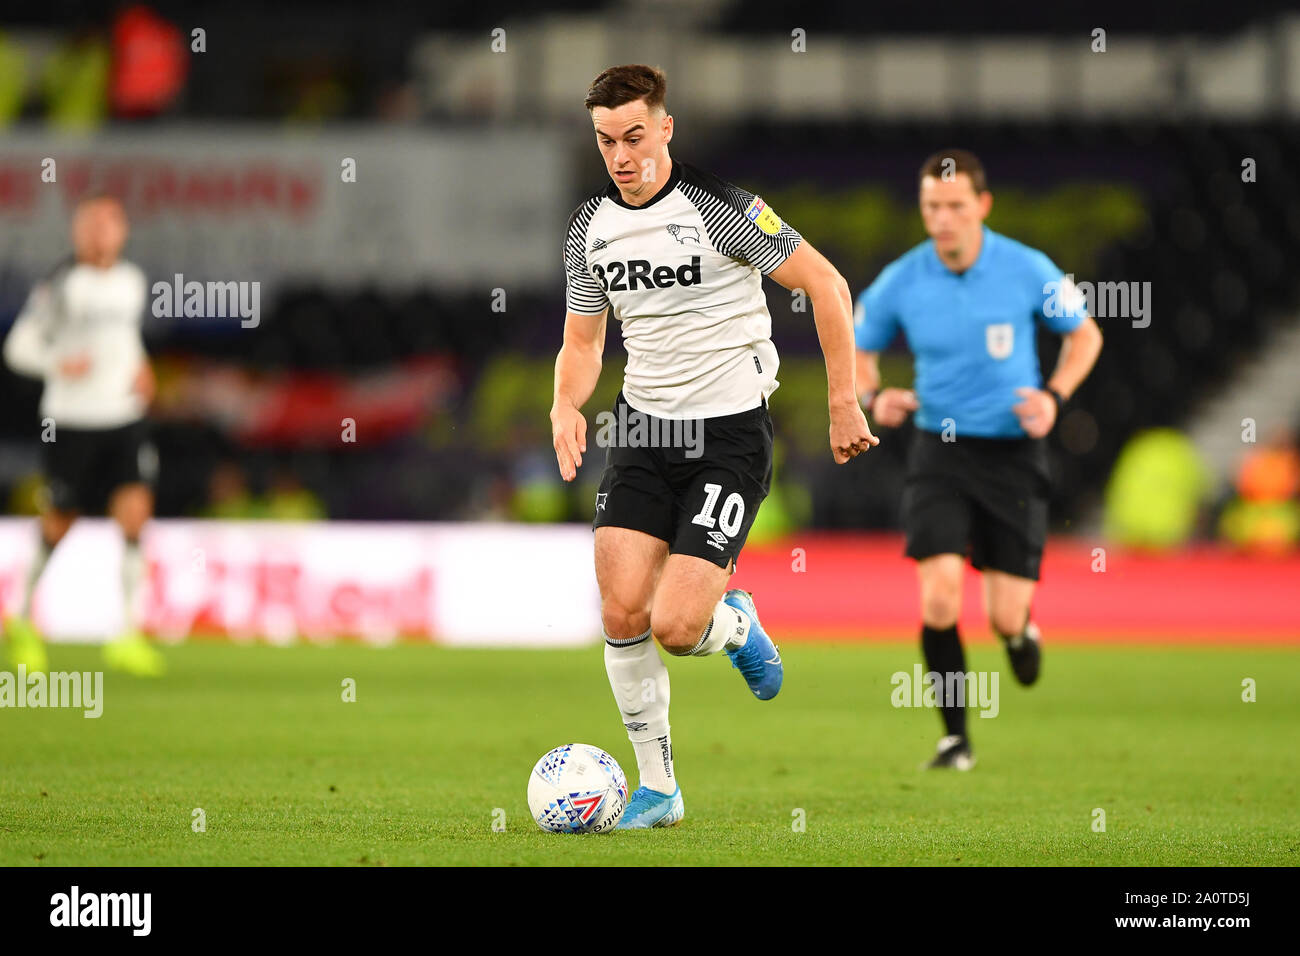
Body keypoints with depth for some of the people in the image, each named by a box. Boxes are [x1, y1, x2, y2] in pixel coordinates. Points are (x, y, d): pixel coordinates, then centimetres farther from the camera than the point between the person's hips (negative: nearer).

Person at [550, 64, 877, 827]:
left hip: (730, 432, -5)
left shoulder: (718, 208, -14)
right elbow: (583, 341, 16)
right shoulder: (591, 228, 5)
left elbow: (827, 286, -9)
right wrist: (567, 405, -6)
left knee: (675, 627, -16)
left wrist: (844, 403, -9)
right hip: (644, 429, 5)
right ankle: (657, 789, 9)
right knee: (622, 613, -7)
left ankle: (736, 624, 22)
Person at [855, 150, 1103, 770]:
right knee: (939, 596, -18)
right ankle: (955, 738, -2)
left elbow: (1085, 333, 8)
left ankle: (1019, 626, 36)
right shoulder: (899, 282, -6)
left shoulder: (1027, 271, -9)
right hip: (939, 451, 1)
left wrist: (1054, 396, -8)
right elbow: (858, 353, 11)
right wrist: (872, 399, -11)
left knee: (1004, 618, -4)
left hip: (1013, 454, 0)